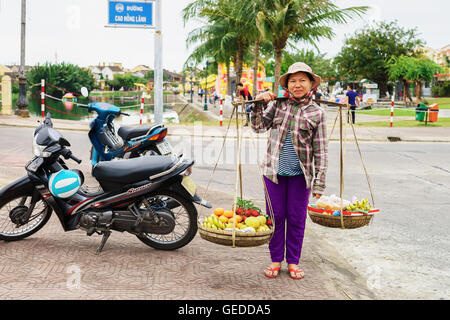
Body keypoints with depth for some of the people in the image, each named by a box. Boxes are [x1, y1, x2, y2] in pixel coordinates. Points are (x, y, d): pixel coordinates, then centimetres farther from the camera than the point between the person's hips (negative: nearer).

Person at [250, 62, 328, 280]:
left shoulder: (317, 113, 0)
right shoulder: (278, 104, 3)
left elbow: (321, 150, -1)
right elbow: (259, 127, 4)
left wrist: (319, 182, -5)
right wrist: (259, 104, -11)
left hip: (300, 174, -1)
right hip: (274, 171, 1)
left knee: (296, 218, 8)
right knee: (275, 216, 8)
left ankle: (293, 261, 23)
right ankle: (276, 260, 22)